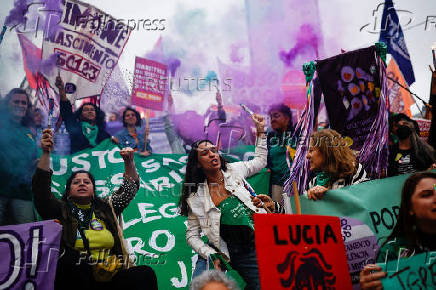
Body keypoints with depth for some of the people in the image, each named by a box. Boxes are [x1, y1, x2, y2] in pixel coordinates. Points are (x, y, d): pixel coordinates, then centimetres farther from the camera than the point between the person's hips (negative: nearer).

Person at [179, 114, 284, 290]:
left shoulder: (234, 170, 7)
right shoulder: (196, 198, 1)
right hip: (226, 251, -1)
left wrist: (260, 131, 23)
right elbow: (192, 235, 3)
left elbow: (260, 161, 25)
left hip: (258, 243, 2)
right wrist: (211, 255, -10)